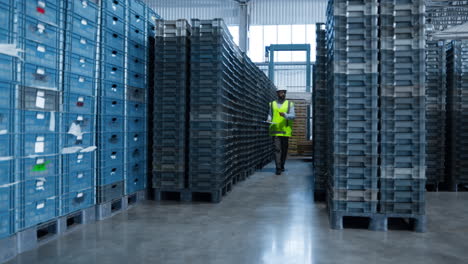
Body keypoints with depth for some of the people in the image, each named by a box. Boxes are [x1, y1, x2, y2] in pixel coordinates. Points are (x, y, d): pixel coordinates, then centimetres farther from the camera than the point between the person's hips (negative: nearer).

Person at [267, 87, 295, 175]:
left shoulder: (290, 104, 7)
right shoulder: (272, 104, 11)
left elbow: (293, 116, -2)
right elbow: (270, 115, 15)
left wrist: (285, 115, -21)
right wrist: (269, 120, -7)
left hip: (285, 130, 1)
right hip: (275, 130, -1)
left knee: (284, 149, 9)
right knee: (277, 149, -10)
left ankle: (282, 165, 26)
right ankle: (278, 168, -11)